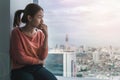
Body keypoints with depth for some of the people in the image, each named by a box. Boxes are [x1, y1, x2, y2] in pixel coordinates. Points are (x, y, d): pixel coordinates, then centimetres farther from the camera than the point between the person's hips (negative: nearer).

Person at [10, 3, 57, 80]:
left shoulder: (40, 34, 6)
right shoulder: (17, 32, -7)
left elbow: (43, 57, -1)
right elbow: (21, 58, -10)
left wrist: (46, 36, -8)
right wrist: (39, 61, 0)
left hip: (37, 68, 4)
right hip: (20, 70, -4)